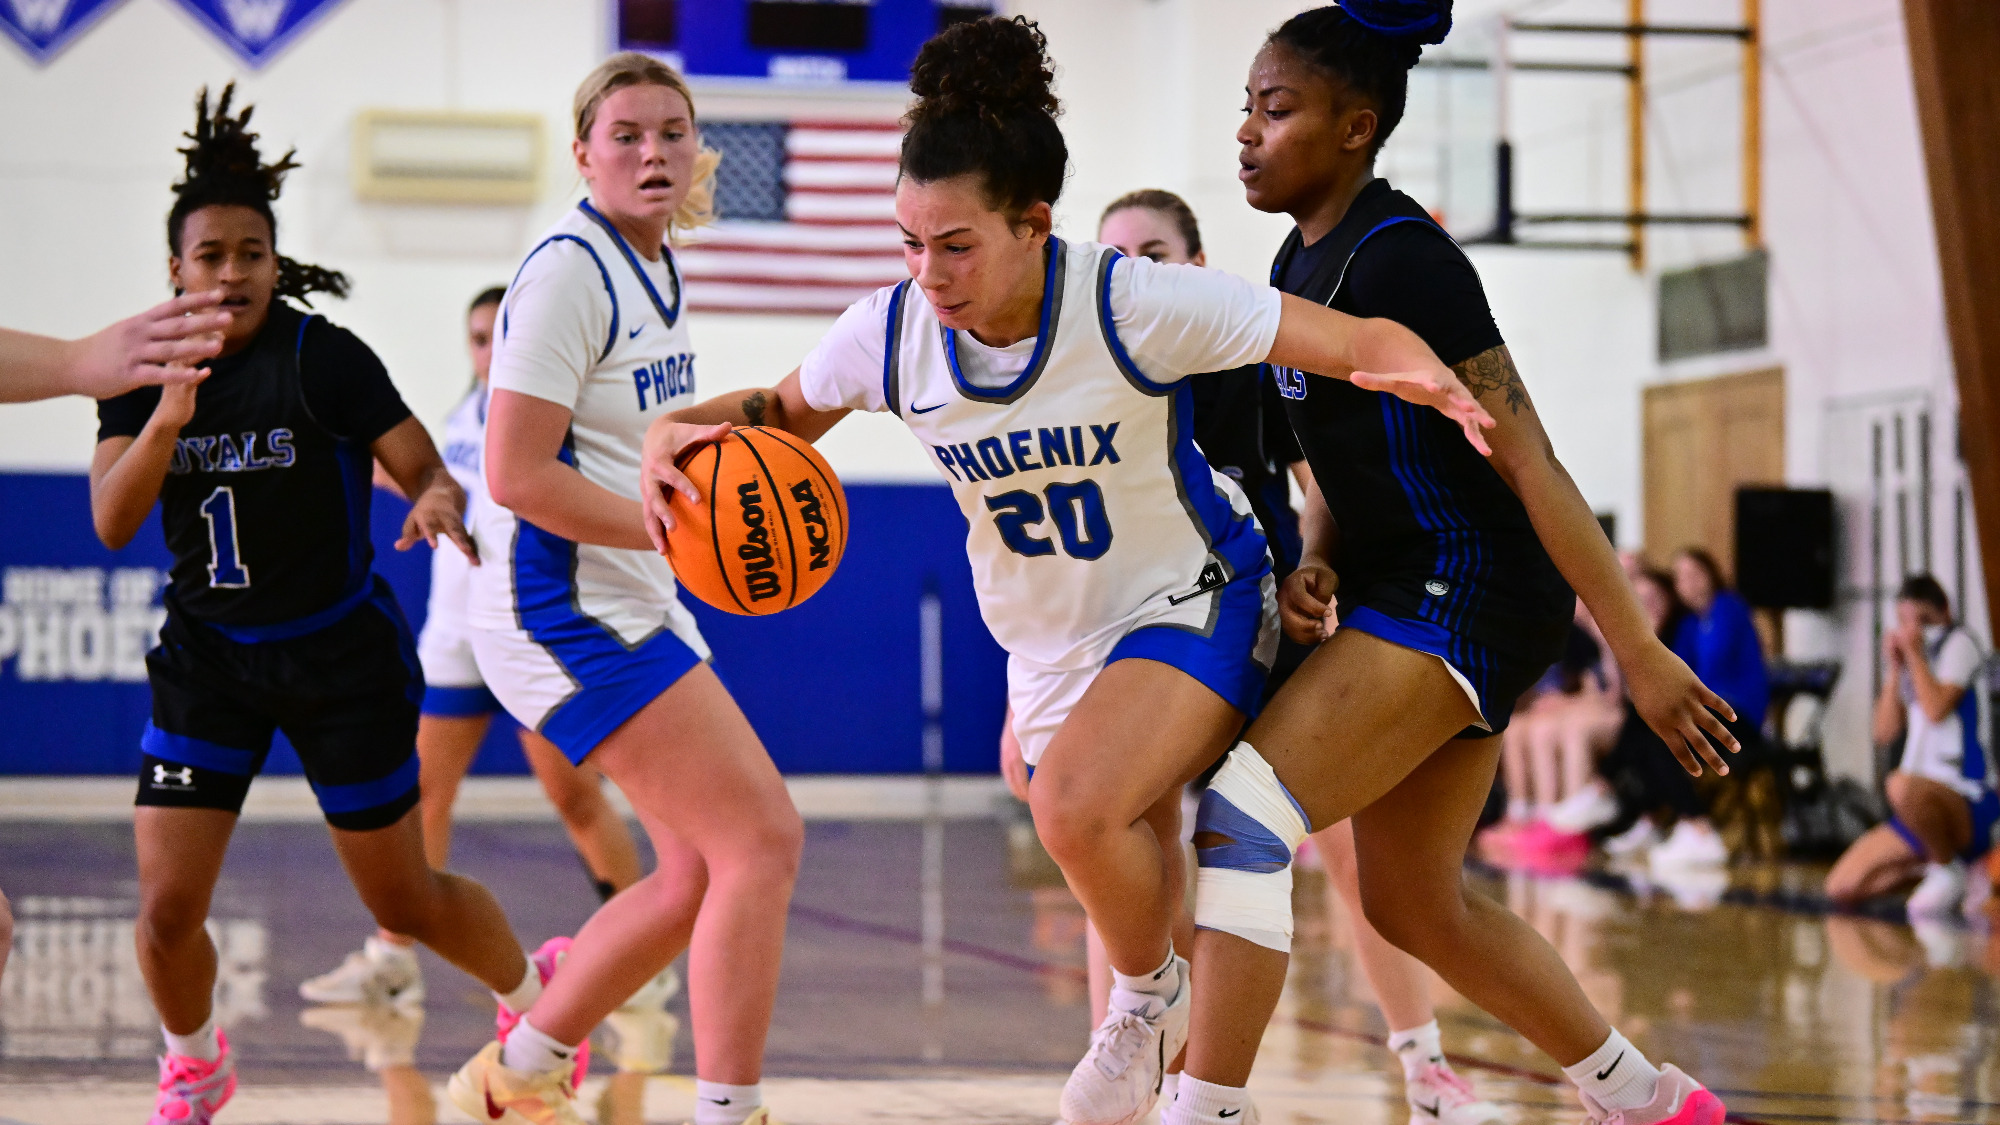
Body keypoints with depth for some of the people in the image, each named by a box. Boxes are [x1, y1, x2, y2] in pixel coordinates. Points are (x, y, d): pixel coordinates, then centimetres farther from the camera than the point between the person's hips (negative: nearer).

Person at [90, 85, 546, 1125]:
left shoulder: (325, 358, -13)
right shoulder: (142, 369, -3)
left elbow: (427, 470, -13)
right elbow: (111, 523, -12)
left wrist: (440, 502, -38)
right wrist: (167, 416, -28)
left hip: (342, 656, -3)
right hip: (207, 656, 3)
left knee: (402, 901, 7)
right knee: (166, 907, -7)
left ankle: (537, 996, 37)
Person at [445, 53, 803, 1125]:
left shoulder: (653, 270, 13)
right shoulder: (568, 272, -15)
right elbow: (516, 474, -21)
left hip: (636, 606, 10)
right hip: (567, 608, -10)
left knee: (701, 875, 13)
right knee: (763, 841, -14)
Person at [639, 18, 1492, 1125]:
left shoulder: (1133, 305, -28)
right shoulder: (889, 332, -15)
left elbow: (1359, 341, -26)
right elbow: (779, 413, 5)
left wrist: (1426, 378, -50)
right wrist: (676, 432, -16)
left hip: (1193, 602, -5)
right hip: (1049, 644, 5)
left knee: (1076, 803, -30)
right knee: (1129, 886, 14)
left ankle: (1151, 998, -1)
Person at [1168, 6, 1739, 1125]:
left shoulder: (1398, 260, -17)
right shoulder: (1304, 259, 12)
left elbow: (1527, 460, -19)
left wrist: (1639, 651, -20)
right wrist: (1312, 564, 0)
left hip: (1468, 598, -10)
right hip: (1401, 590, 10)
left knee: (1240, 817, -17)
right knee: (1417, 905, 16)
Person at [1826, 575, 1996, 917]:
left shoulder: (1958, 643, -4)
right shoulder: (1909, 661, 18)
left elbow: (1936, 709, -20)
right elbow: (1886, 732, 8)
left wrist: (1915, 653, -11)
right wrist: (1894, 668, 2)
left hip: (1970, 803, -8)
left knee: (1902, 786, -43)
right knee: (1841, 886, -2)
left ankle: (1950, 872, -17)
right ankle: (1939, 863, 12)